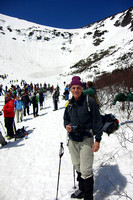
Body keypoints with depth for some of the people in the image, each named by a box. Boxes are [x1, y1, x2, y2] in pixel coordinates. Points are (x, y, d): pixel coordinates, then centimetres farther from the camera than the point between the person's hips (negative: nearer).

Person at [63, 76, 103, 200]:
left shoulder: (89, 101, -9)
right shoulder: (69, 104, 6)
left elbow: (97, 121, -8)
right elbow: (66, 119, 19)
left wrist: (97, 139, -10)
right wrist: (66, 126, -4)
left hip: (86, 139, -5)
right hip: (72, 139, 6)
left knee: (86, 170, -4)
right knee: (77, 166, 18)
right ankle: (81, 189, 38)